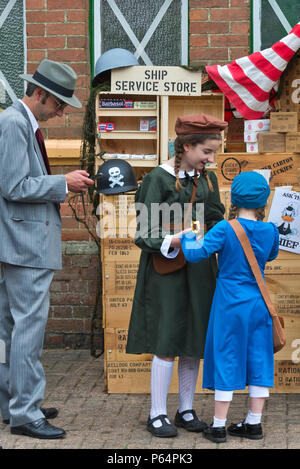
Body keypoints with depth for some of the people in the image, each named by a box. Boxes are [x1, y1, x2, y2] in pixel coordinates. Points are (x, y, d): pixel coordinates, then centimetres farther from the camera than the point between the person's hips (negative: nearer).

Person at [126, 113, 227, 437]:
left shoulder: (207, 179, 8)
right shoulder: (158, 179, -10)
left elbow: (216, 222, 11)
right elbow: (145, 233, -12)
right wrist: (173, 240, -29)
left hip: (200, 272, 6)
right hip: (167, 271, -6)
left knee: (194, 342, 9)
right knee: (167, 343, -3)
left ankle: (186, 410, 21)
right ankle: (157, 414, 8)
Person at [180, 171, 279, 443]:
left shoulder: (226, 229, -15)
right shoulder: (270, 231, -2)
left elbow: (195, 254, -20)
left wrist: (188, 237, -1)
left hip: (230, 305, -3)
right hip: (259, 305, 3)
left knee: (226, 360, 3)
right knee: (258, 359, 11)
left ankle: (219, 426, 9)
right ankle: (254, 423, 18)